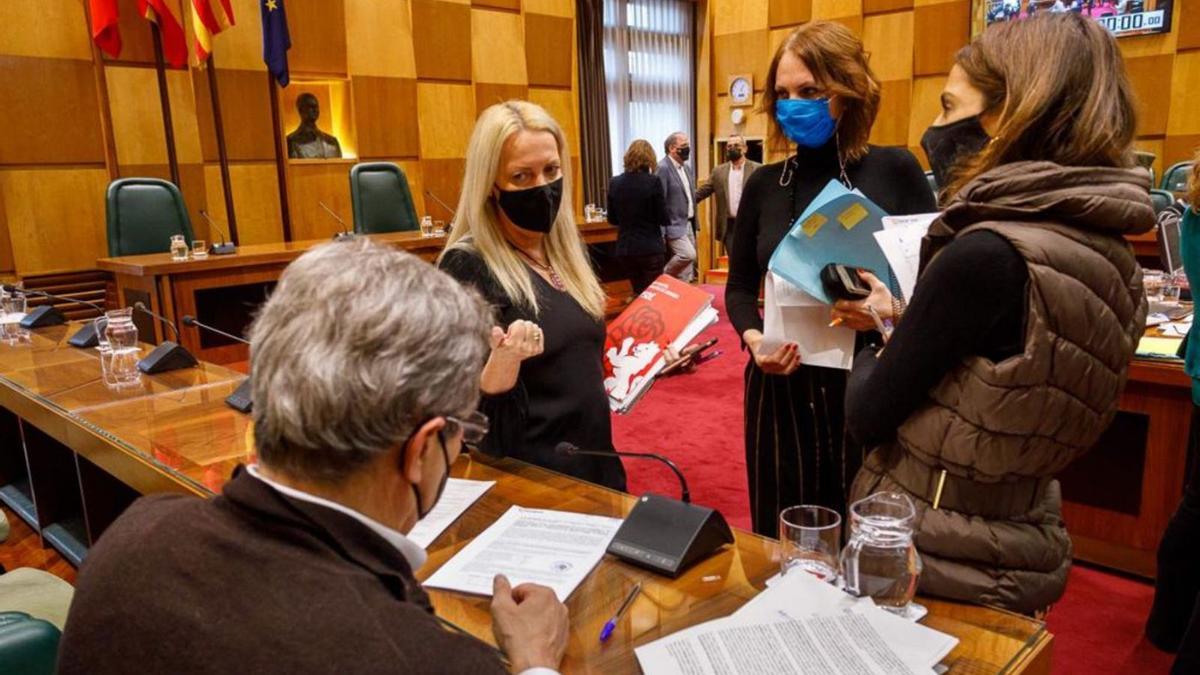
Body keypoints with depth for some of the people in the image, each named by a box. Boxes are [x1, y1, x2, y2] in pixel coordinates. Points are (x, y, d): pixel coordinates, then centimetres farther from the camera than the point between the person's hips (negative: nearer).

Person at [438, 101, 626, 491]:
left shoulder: (567, 253, 4)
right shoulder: (468, 266, -18)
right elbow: (472, 411, -19)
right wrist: (504, 358, -36)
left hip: (593, 461, 7)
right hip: (529, 476, -7)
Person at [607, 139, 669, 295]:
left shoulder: (614, 183, 1)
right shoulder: (653, 182, -11)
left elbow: (612, 219, 9)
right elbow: (663, 219, -8)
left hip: (625, 249, 4)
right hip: (651, 248, -4)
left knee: (639, 293, 19)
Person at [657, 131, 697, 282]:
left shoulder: (687, 168, 13)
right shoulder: (663, 168, -15)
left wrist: (694, 224, 17)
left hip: (688, 223, 9)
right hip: (674, 224, -9)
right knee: (688, 254, -21)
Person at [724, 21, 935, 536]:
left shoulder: (895, 171, -5)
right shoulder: (764, 184, 4)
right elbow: (740, 286, 10)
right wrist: (753, 338, -10)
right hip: (781, 388, 3)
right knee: (782, 539, 14)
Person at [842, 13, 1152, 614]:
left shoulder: (989, 254, -26)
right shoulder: (1100, 245, 1)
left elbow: (869, 417, -18)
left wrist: (870, 351, 1)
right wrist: (903, 321, 10)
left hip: (936, 560, -8)